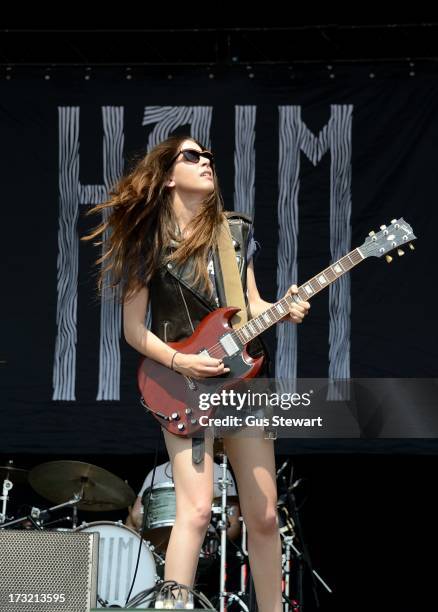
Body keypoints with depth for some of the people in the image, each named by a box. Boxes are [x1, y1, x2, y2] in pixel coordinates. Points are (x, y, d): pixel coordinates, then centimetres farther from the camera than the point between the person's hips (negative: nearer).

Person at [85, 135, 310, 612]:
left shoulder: (235, 231, 10)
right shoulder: (149, 240, -3)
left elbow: (251, 304, 13)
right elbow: (134, 328, -2)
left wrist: (283, 309, -8)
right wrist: (177, 362, -17)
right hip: (183, 386, -5)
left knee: (263, 515, 5)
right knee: (196, 510, -20)